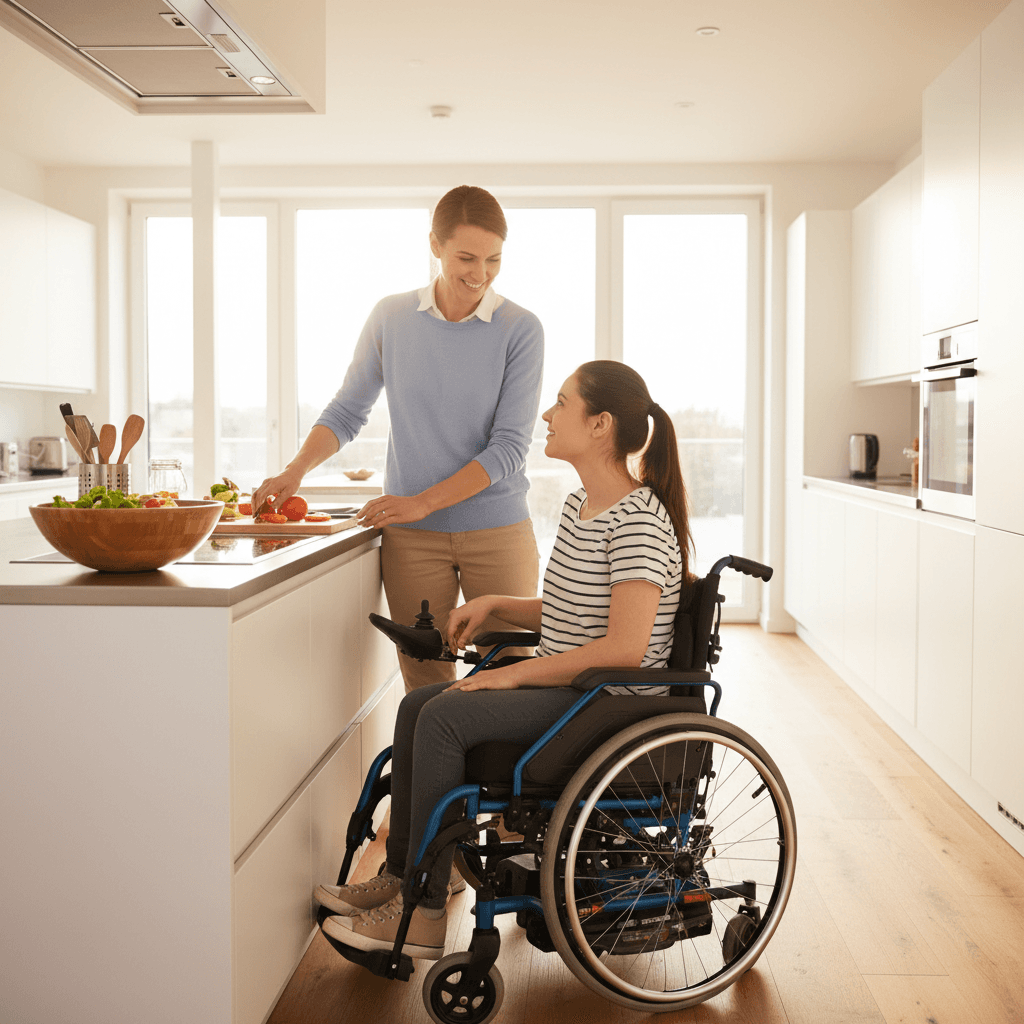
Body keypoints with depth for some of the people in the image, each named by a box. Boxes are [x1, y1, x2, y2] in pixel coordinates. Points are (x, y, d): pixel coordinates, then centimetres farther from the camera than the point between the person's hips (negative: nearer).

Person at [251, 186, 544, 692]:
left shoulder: (520, 329, -4)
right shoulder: (391, 317, 3)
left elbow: (509, 446, -9)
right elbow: (347, 411, 11)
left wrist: (423, 502, -16)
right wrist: (295, 471, -6)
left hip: (498, 532, -1)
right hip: (411, 537, 1)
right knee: (424, 686, 3)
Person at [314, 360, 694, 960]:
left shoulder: (638, 520, -19)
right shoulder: (581, 505, 12)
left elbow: (625, 647, -28)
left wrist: (514, 674, -22)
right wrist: (496, 606, 7)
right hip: (565, 687, 10)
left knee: (446, 717, -21)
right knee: (418, 705, 1)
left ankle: (423, 916, -11)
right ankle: (399, 878, 9)